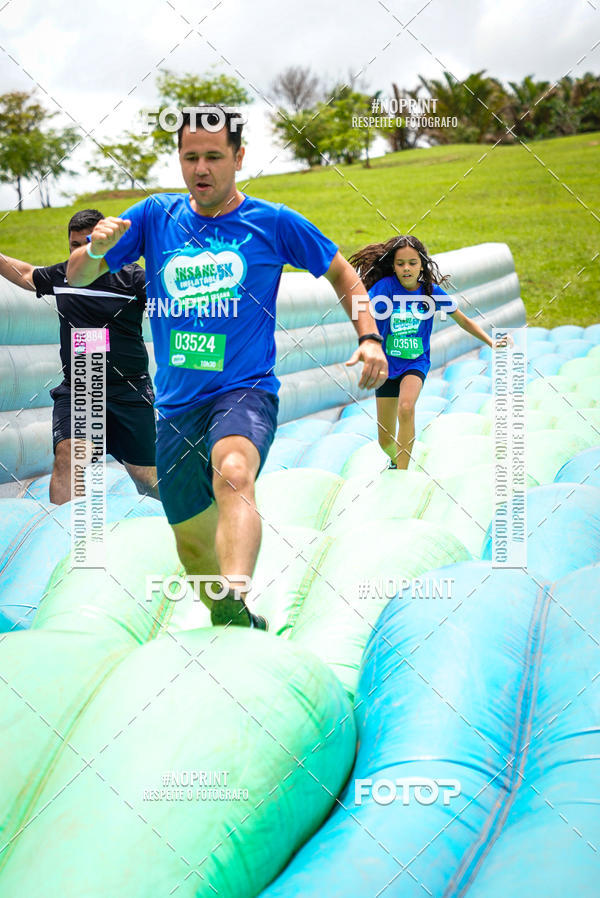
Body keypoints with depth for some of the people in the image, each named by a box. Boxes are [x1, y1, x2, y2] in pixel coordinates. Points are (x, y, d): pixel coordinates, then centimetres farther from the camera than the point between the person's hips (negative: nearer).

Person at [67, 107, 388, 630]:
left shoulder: (274, 223, 1)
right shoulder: (155, 216, 7)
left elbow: (343, 275, 14)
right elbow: (75, 278, 7)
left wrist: (369, 338, -2)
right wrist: (96, 249, -16)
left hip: (246, 390, -4)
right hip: (176, 403, 4)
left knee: (233, 473, -36)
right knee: (191, 536, 13)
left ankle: (237, 603, -53)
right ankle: (223, 624, 38)